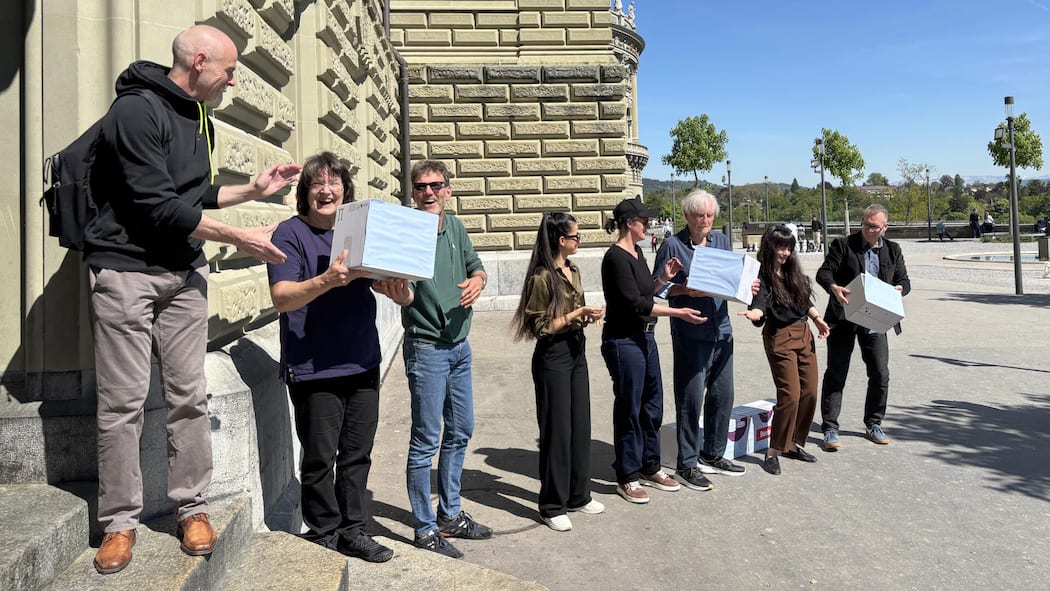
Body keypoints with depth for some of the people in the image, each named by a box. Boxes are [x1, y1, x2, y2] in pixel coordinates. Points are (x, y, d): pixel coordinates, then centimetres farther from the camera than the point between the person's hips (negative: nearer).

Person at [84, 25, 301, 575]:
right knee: (123, 402, -1)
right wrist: (240, 237, -13)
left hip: (183, 272, 7)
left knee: (189, 395, 5)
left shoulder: (200, 120, 14)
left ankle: (192, 508, 16)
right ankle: (120, 521, 12)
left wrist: (254, 189, 16)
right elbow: (159, 207, -19)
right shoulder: (136, 110, -13)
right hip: (125, 270, -7)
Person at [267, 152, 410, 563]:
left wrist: (396, 289, -12)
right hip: (313, 369, -5)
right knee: (320, 458, 4)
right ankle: (323, 534, 22)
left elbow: (382, 282, 13)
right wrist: (327, 280, -33)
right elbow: (281, 298, -16)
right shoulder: (291, 234, -5)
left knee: (357, 454, 13)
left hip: (361, 363, 6)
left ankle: (352, 530, 27)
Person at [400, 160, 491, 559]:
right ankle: (426, 530, 13)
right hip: (426, 347, -7)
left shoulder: (455, 227, 5)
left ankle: (450, 514, 31)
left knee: (460, 432, 16)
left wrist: (477, 280, -6)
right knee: (426, 440, -1)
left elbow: (476, 268, 17)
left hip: (459, 345, 8)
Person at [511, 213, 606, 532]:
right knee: (557, 430, 0)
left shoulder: (573, 271, 10)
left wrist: (589, 315, 1)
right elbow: (542, 327, -15)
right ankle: (552, 506, 13)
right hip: (553, 357, -8)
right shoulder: (542, 277, -16)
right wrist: (577, 314, -18)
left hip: (576, 352, 8)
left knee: (580, 424, 14)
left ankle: (578, 494, 28)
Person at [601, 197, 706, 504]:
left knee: (652, 404, 15)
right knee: (629, 408, 1)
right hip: (624, 340, -9)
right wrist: (678, 313, -21)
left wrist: (663, 278, 4)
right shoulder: (616, 257, -16)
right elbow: (635, 303, -21)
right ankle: (627, 477, 14)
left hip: (644, 337, 9)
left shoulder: (637, 253, 12)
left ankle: (650, 467, 30)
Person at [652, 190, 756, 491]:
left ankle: (713, 455, 29)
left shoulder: (721, 239, 12)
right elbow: (659, 287, -6)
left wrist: (746, 285, -1)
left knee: (723, 396, 13)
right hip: (690, 334, -6)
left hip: (721, 330, 6)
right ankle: (686, 464, 10)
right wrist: (685, 290, -21)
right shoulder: (673, 245, -6)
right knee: (691, 399, -2)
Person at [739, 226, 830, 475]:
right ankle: (773, 451, -2)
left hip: (804, 335, 8)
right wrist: (753, 313, -46)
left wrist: (818, 319, 23)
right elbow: (760, 304, -26)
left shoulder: (792, 271, 10)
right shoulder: (762, 276, -10)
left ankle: (793, 444, 23)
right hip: (780, 338, -7)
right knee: (790, 394, -13)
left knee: (809, 393, 7)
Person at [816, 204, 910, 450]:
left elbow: (904, 280, 11)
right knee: (835, 374, -2)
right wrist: (833, 287, -30)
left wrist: (899, 289, -13)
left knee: (880, 375, 8)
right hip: (844, 319, -4)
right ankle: (830, 429, 3)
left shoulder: (892, 250, 10)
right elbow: (823, 272, -8)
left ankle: (873, 425, 25)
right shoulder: (843, 245, -2)